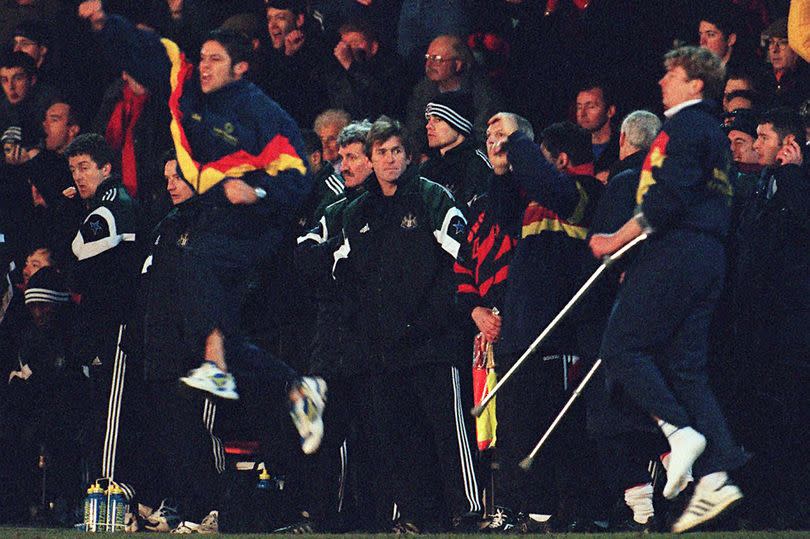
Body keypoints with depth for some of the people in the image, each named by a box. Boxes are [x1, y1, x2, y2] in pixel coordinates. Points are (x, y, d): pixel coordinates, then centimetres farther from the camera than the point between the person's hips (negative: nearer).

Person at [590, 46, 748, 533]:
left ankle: (680, 431, -18)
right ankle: (716, 476, -6)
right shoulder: (715, 135, 23)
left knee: (622, 347, -5)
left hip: (676, 252, -9)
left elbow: (671, 197, -18)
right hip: (708, 256, 9)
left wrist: (621, 238, -13)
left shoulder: (686, 126, -7)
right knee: (685, 365, 5)